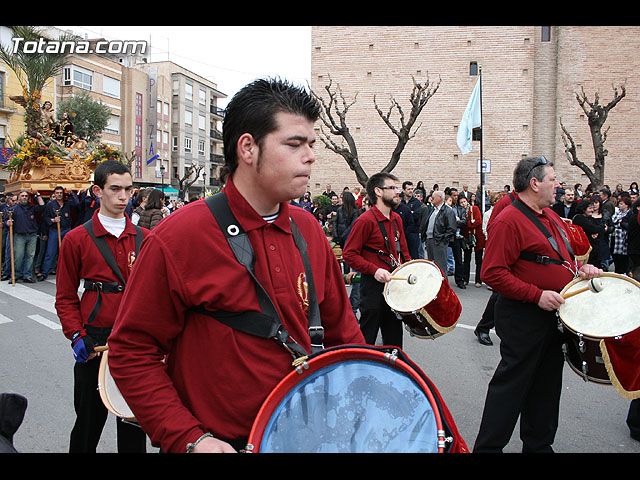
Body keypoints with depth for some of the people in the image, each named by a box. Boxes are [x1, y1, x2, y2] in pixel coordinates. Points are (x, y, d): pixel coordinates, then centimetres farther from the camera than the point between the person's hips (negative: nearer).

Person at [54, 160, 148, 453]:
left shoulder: (144, 238, 5)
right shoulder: (77, 239, -1)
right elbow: (66, 297, 2)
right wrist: (76, 336, -10)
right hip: (95, 339, -2)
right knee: (89, 418, 12)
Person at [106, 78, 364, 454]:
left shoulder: (309, 230, 0)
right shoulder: (179, 236, -17)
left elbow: (342, 328, 9)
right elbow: (131, 351, -13)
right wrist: (187, 439, -18)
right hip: (220, 443, -5)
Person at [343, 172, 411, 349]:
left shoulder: (396, 219, 9)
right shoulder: (366, 220, -15)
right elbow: (349, 254, -16)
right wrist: (375, 270, -23)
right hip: (373, 286, -7)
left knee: (394, 338, 19)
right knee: (367, 338, 4)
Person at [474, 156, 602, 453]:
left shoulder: (550, 216, 13)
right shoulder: (509, 220, -17)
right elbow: (492, 273, -23)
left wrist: (579, 268, 5)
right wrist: (537, 295, -25)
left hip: (554, 314, 9)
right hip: (524, 319, -9)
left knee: (546, 384, 18)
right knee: (512, 384, -1)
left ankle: (538, 444, 34)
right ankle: (488, 446, 12)